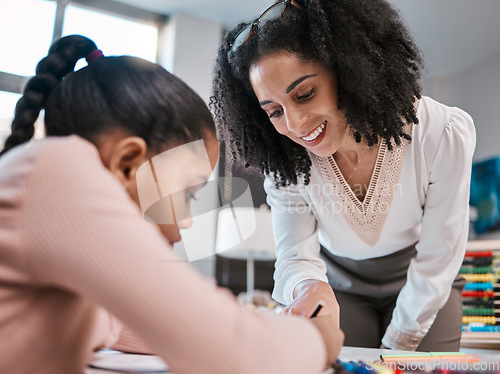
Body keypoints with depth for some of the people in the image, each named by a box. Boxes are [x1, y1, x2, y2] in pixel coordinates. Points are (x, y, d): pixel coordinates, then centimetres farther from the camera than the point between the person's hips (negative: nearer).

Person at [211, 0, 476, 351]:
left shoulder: (444, 134, -30)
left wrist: (396, 346, -14)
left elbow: (437, 260, -21)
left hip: (426, 290, 0)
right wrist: (307, 286, -44)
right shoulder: (285, 162, -23)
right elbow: (295, 255, -18)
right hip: (340, 286, 1)